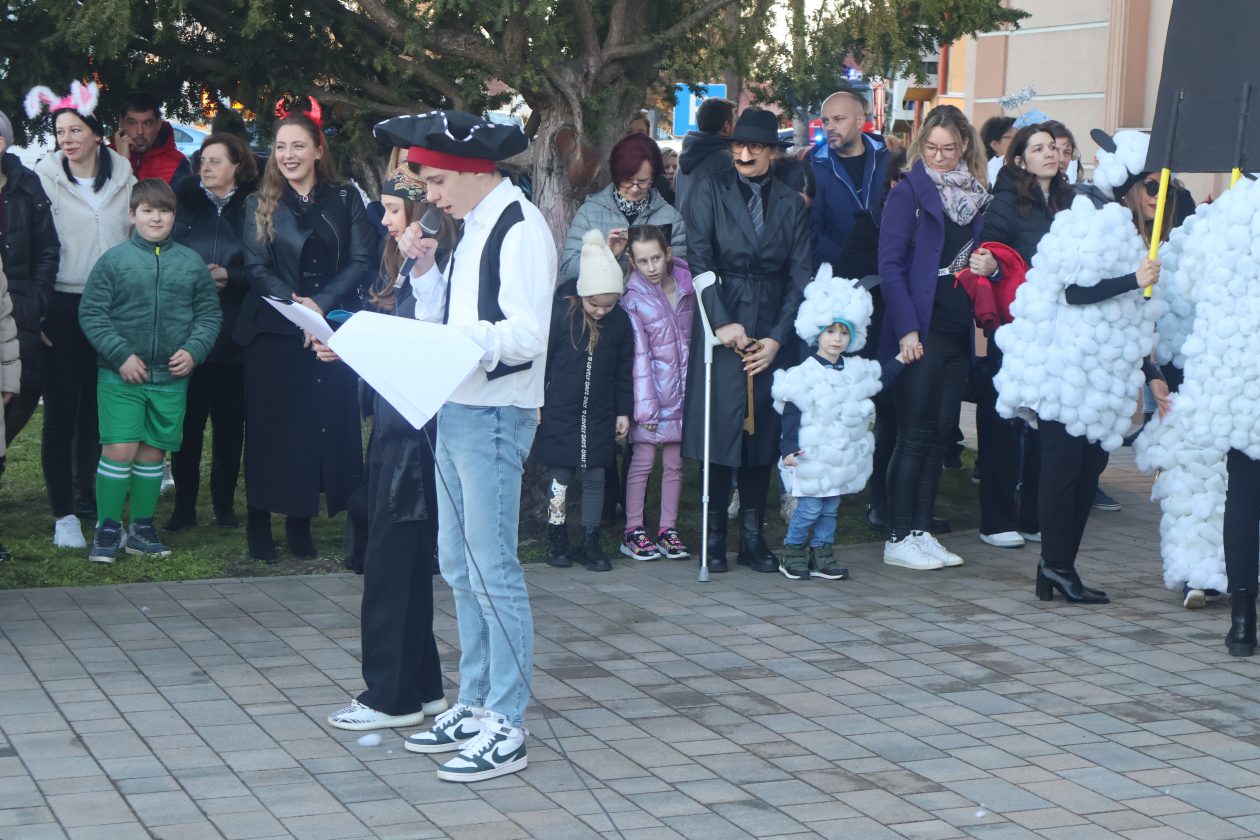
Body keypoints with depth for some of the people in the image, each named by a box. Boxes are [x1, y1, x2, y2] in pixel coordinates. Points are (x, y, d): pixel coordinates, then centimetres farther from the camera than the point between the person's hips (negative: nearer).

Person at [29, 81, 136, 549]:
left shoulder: (122, 177, 5)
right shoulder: (45, 178, -4)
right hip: (63, 305, -3)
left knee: (99, 409, 9)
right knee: (62, 412, 0)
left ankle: (88, 500, 22)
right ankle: (64, 514, 5)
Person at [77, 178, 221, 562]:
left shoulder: (191, 263, 6)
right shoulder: (114, 260, -3)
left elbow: (209, 314, 9)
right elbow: (91, 313, -4)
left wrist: (193, 350, -7)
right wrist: (120, 355, -12)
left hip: (171, 378, 3)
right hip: (121, 376, -3)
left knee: (153, 451, 11)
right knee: (119, 449, -7)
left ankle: (142, 527, 21)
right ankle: (108, 528, 4)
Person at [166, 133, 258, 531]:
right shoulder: (185, 203, 6)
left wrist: (228, 277, -15)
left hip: (234, 331, 0)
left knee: (230, 420, 4)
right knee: (187, 420, 1)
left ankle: (225, 502, 15)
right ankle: (184, 503, 9)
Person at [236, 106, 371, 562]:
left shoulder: (344, 199, 6)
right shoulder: (260, 205, 7)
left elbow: (360, 259, -2)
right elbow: (257, 268, -1)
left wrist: (320, 302, -14)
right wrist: (293, 303, -17)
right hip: (273, 331, -1)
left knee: (326, 420, 1)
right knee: (271, 423, 1)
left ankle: (300, 522, 11)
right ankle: (259, 522, 9)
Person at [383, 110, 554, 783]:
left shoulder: (520, 229, -14)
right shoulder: (475, 227, 16)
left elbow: (526, 336, -22)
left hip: (495, 417, -10)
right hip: (455, 411, 10)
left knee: (491, 570, -6)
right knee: (459, 566, 15)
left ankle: (505, 729, 1)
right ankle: (474, 706, 26)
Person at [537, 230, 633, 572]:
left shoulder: (620, 322, 1)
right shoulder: (561, 313, -8)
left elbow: (624, 371, 8)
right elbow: (542, 359, -1)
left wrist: (623, 411, 7)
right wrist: (536, 402, -1)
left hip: (599, 416, 3)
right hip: (560, 413, -2)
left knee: (595, 477, 6)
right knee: (559, 478, 2)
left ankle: (590, 543, 13)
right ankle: (557, 541, 12)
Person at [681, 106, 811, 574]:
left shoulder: (791, 204, 9)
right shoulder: (710, 193, 3)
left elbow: (800, 276, 5)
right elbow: (700, 262, -5)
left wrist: (776, 338, -5)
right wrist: (722, 323, -13)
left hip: (772, 329, 2)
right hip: (721, 322, -2)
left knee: (764, 427, 3)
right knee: (721, 424, -6)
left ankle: (753, 538, 10)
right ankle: (714, 537, 2)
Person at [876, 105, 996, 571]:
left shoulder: (976, 195, 13)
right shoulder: (909, 192, -5)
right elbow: (891, 265, -10)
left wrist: (988, 265, -3)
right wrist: (907, 329, -16)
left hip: (958, 331, 6)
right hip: (920, 330, -6)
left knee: (940, 433, 7)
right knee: (916, 434, -5)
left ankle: (922, 531, 13)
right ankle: (899, 537, 0)